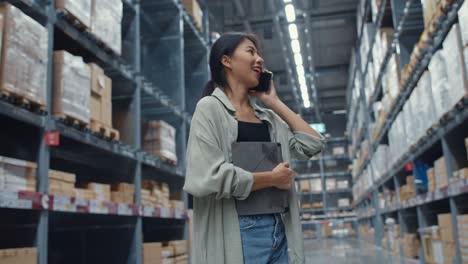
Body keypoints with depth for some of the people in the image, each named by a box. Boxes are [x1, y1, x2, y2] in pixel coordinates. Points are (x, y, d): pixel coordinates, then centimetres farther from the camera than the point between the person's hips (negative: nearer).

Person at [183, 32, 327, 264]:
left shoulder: (269, 116, 16)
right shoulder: (210, 107, -4)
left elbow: (313, 144, 10)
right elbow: (206, 178, -16)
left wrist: (274, 102, 10)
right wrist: (272, 178, -7)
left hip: (279, 229, 6)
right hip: (237, 234, -6)